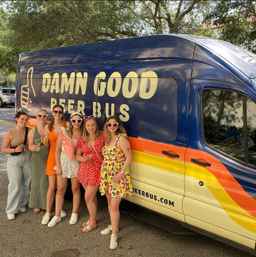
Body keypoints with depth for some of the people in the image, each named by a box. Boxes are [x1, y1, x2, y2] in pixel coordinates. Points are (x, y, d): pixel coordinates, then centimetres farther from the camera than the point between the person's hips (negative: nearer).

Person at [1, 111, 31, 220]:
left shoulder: (29, 131, 1)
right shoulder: (9, 133, -6)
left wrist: (26, 147, -9)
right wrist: (15, 150, -19)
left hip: (27, 159, 3)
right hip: (14, 160, -3)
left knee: (26, 184, 6)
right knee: (15, 185, -7)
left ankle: (22, 204, 26)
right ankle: (11, 210, 5)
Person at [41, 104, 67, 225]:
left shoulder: (66, 125, -3)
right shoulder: (48, 127, 3)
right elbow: (47, 144, 9)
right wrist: (45, 139, -12)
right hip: (53, 157, 0)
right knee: (51, 186, 0)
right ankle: (47, 213, 11)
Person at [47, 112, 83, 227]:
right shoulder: (64, 133, -4)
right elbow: (57, 150, -2)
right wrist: (58, 166, -6)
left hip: (76, 164, 0)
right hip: (63, 162, 1)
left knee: (75, 189, 11)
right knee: (60, 190, 8)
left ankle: (74, 214, 28)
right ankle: (57, 216, 20)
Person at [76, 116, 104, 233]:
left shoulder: (102, 137, -7)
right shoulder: (82, 139, 3)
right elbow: (77, 155, 10)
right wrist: (83, 158, -11)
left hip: (96, 171, -4)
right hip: (84, 170, 4)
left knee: (88, 197, -3)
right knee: (92, 196, 16)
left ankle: (93, 223, 16)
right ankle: (92, 218, 34)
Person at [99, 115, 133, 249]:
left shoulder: (121, 138, -13)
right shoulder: (107, 139, 9)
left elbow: (129, 158, -15)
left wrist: (120, 174, -21)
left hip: (118, 177, -7)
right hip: (106, 175, 7)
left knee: (114, 206, -6)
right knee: (110, 202, 18)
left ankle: (114, 235, 5)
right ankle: (113, 226, 36)